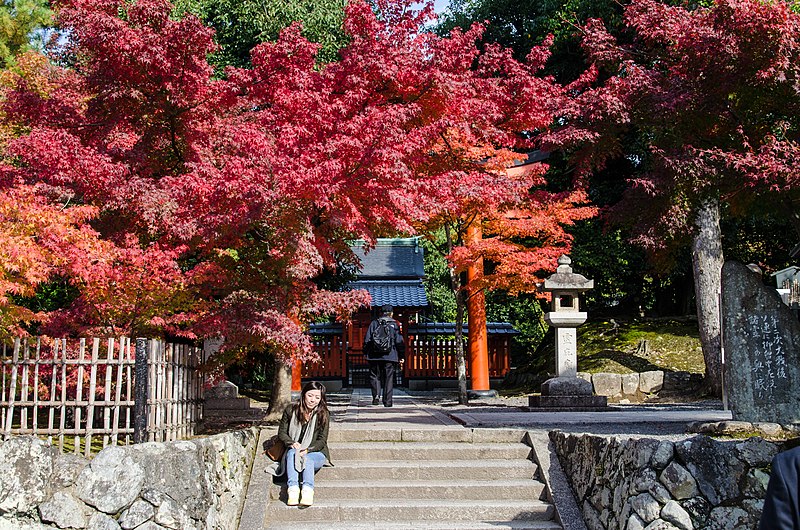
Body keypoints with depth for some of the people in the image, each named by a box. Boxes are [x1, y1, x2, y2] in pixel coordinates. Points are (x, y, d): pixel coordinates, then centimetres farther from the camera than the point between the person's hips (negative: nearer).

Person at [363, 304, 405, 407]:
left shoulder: (374, 323, 6)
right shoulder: (394, 324, 3)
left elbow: (367, 340, 5)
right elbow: (399, 341, 1)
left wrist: (366, 353, 12)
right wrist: (401, 356, 6)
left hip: (374, 356, 1)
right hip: (390, 356, -1)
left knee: (375, 376, 10)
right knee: (388, 378, 5)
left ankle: (376, 395, -10)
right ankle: (387, 401, 4)